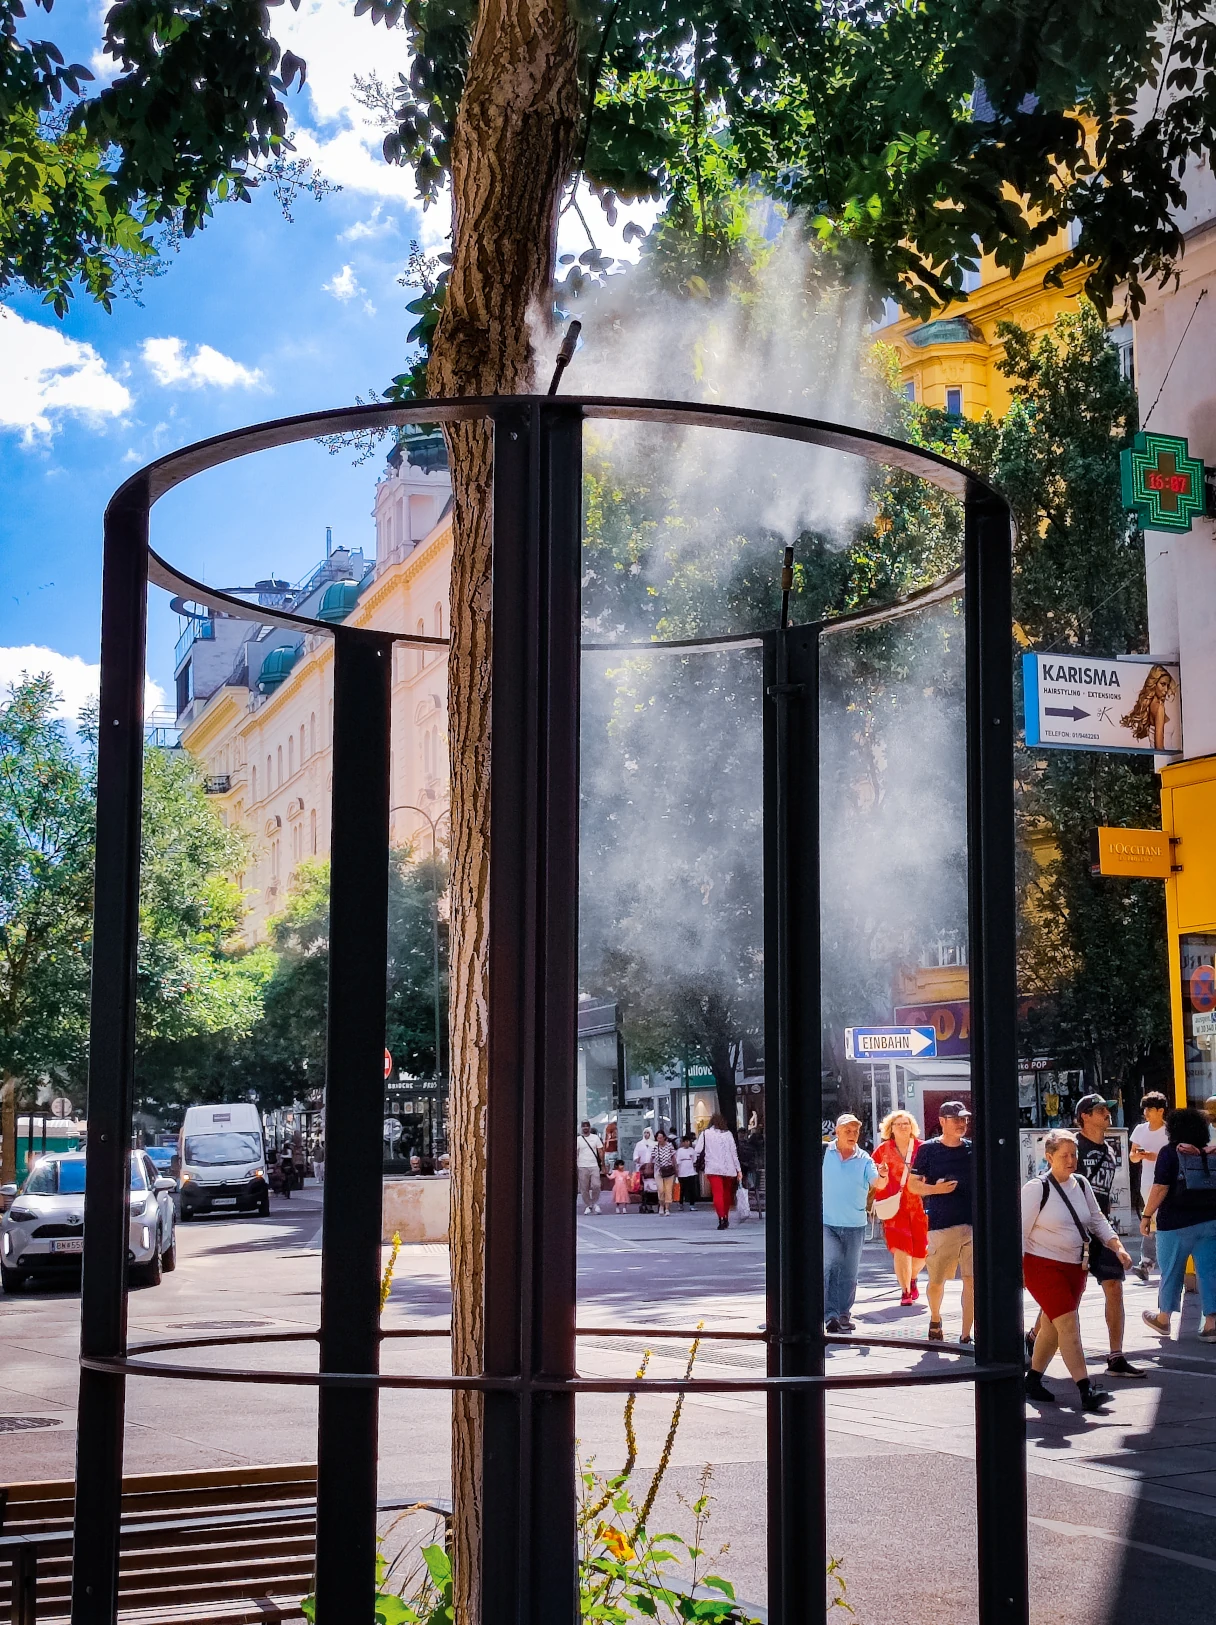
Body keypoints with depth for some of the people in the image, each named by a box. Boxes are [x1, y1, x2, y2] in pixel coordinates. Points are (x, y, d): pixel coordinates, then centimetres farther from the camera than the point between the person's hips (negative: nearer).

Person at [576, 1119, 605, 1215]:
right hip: (582, 1167, 0)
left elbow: (600, 1152, 10)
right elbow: (575, 1154, 5)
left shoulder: (595, 1138, 8)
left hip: (594, 1166, 0)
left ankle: (595, 1203, 8)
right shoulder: (578, 1139, 5)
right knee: (584, 1188, 1)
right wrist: (575, 1167, -1)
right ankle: (587, 1206, 12)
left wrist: (603, 1165, 5)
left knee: (596, 1186, -11)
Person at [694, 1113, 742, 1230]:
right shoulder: (728, 1134, 5)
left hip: (713, 1169, -2)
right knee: (727, 1194, 16)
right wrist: (738, 1169, 7)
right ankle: (726, 1219, 24)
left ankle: (721, 1218, -23)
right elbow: (734, 1152, 4)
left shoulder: (705, 1133, 1)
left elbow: (697, 1150, -4)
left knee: (717, 1194, -8)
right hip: (728, 1168, 2)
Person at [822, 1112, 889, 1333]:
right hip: (827, 1222, -2)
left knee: (849, 1273, 9)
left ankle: (844, 1315, 22)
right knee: (831, 1265, -16)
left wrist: (883, 1176, -35)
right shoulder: (824, 1153, -2)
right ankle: (830, 1314, -16)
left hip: (854, 1225, 2)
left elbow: (877, 1184, -14)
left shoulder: (864, 1159, -2)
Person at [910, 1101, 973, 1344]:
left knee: (971, 1281, -3)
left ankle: (965, 1336, 4)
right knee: (937, 1280, 5)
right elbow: (913, 1185, 2)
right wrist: (936, 1189, -14)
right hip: (941, 1224, -2)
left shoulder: (973, 1149, 9)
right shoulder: (928, 1149, 1)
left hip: (973, 1224, 2)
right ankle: (935, 1320, 33)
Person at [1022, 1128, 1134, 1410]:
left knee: (1052, 1326, 12)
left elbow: (1098, 1221, 16)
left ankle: (1033, 1381, 28)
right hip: (1042, 1265, -7)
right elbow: (1020, 1231, -11)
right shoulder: (1036, 1188, -12)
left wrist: (1118, 1247, 3)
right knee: (1068, 1324, -14)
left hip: (1074, 1267, 7)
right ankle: (1086, 1392, -17)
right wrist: (1016, 1270, -13)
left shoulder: (1082, 1185, 7)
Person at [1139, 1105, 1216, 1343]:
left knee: (1171, 1272, 10)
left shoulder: (1170, 1153, -8)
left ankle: (1163, 1319, 25)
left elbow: (1160, 1189, -14)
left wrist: (1146, 1216, -7)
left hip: (1176, 1223, -4)